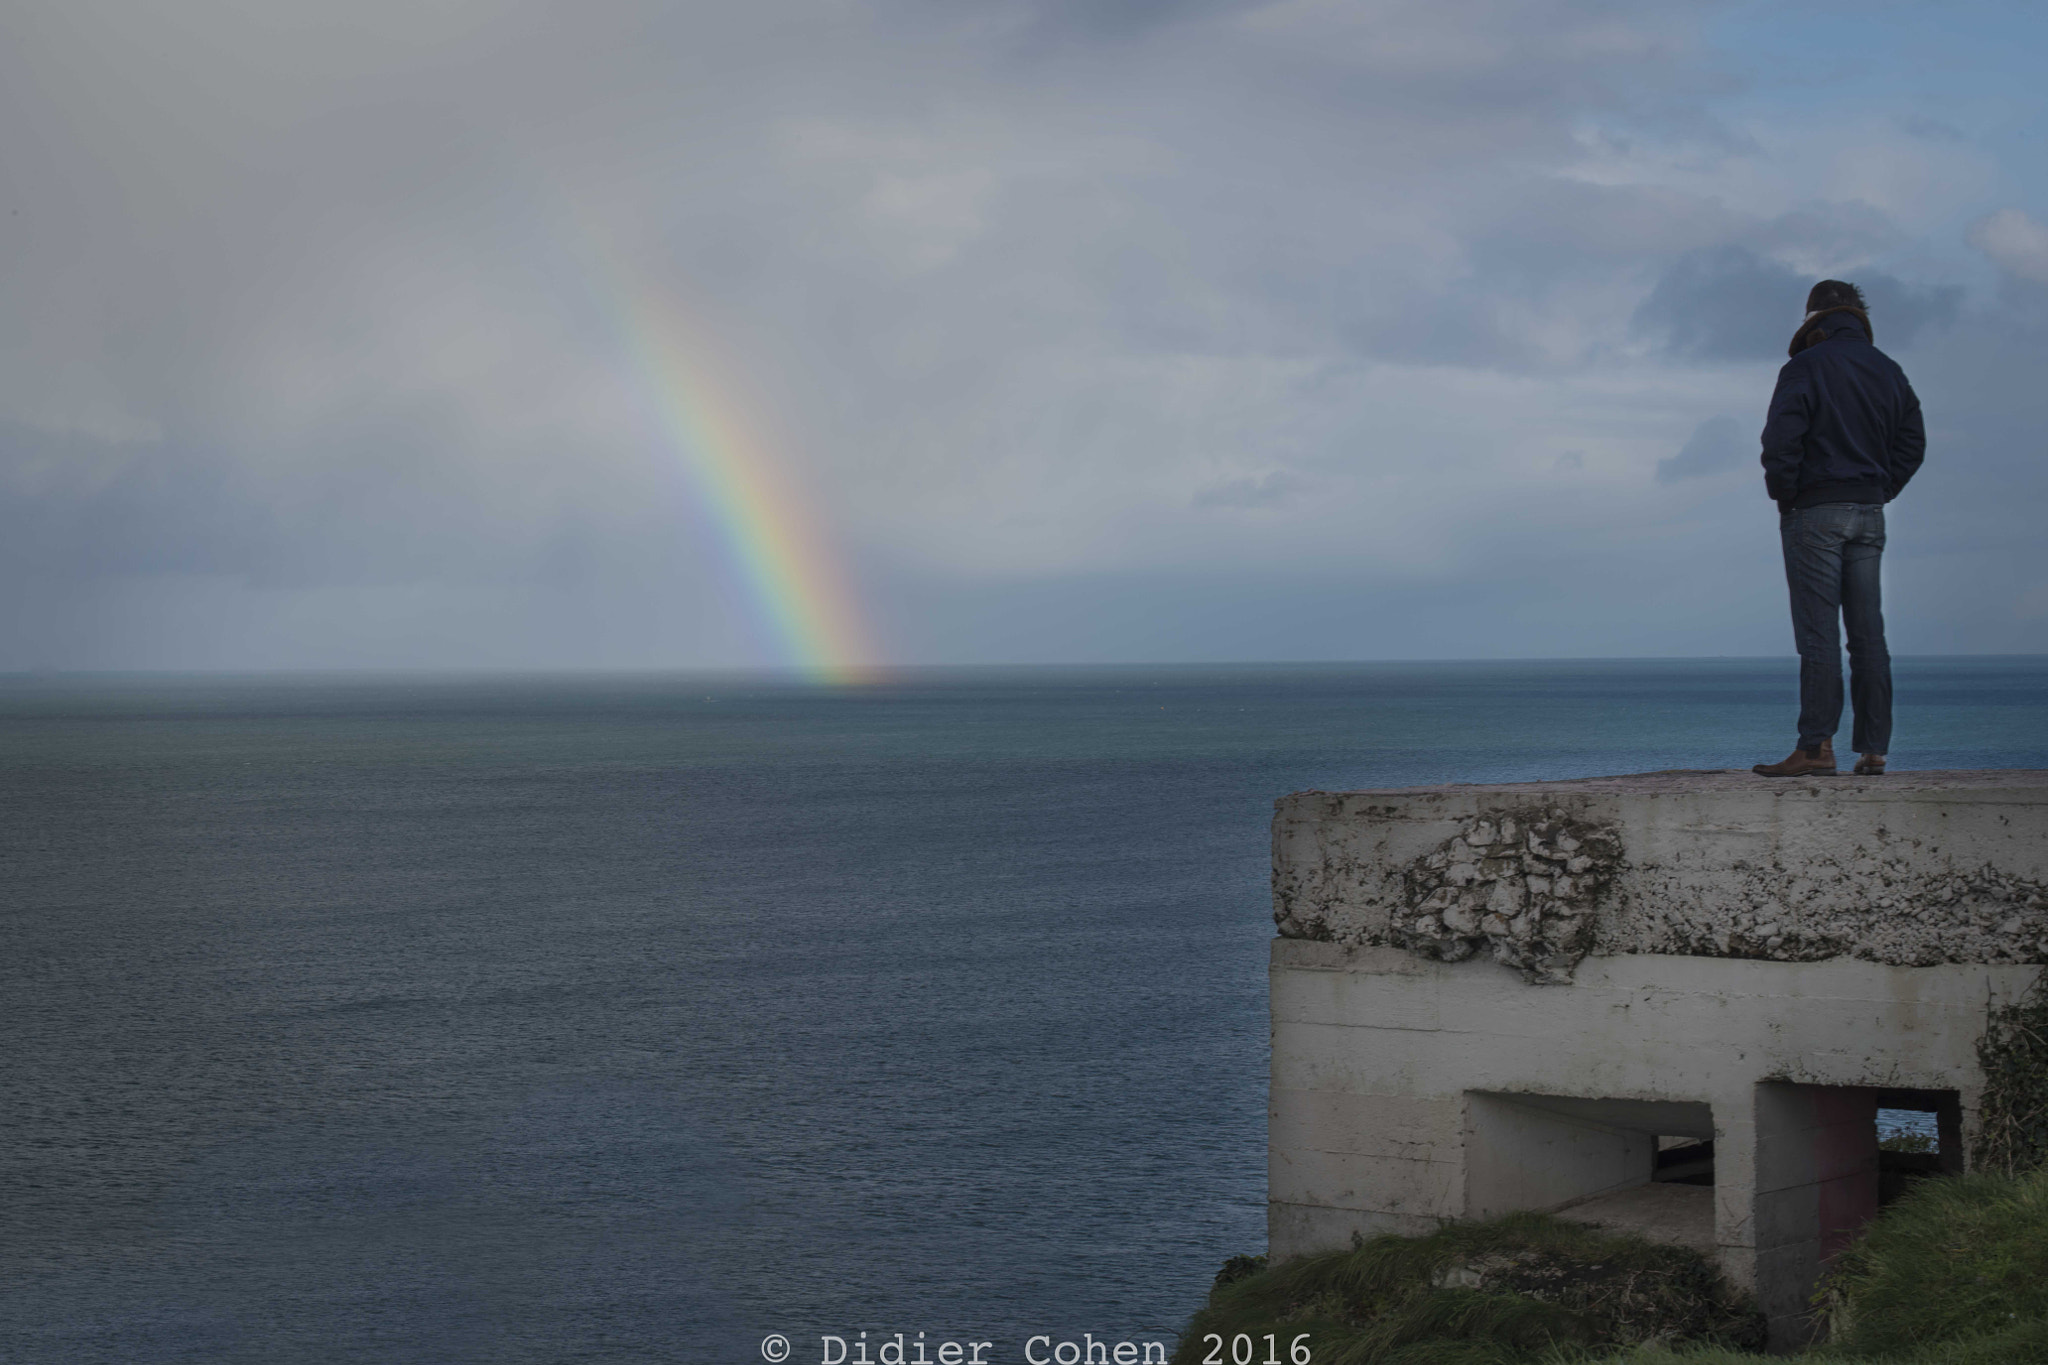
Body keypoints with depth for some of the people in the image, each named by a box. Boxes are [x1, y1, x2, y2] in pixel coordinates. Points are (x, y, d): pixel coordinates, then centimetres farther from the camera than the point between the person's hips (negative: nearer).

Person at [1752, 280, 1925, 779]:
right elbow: (1913, 440, 13)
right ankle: (1873, 748, 5)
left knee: (1818, 631, -8)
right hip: (1869, 513, 6)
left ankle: (1816, 747, -12)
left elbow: (1780, 439, -15)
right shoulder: (1888, 371, 12)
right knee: (1868, 634, 6)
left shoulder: (1805, 368, -6)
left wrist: (1783, 494, -3)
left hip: (1815, 510, -5)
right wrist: (1881, 490, 14)